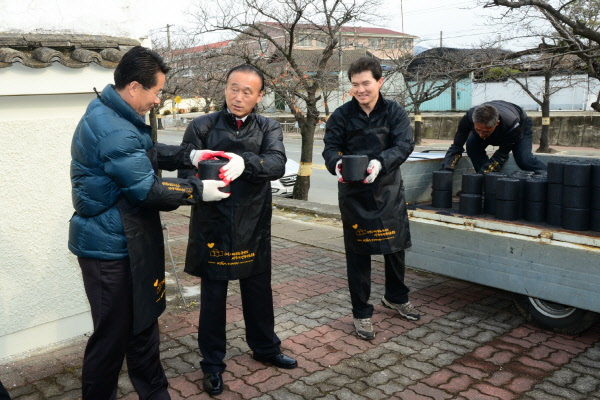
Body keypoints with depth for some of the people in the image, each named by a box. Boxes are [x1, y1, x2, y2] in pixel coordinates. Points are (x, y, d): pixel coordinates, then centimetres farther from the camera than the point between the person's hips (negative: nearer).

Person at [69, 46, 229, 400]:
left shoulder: (113, 115, 8)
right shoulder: (113, 130, -26)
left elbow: (147, 153, 18)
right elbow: (147, 189, -23)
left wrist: (189, 155, 4)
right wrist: (198, 190, -12)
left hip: (125, 241, 10)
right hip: (110, 247, -10)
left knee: (141, 324, 20)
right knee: (113, 334, 5)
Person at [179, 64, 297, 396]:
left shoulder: (269, 129, 1)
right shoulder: (202, 127, -2)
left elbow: (277, 164, -18)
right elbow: (186, 171, -8)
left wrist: (244, 162, -37)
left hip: (253, 226, 2)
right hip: (212, 225, -1)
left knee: (259, 291, 16)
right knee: (212, 295, 9)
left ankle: (265, 348, 39)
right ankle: (212, 363, 27)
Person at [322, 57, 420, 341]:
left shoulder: (395, 112, -3)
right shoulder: (341, 116, -4)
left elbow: (404, 144, -15)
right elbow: (330, 148, -6)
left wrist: (381, 162, -34)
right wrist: (336, 163, -30)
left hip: (388, 190, 2)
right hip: (353, 193, -2)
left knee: (395, 245, 17)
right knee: (358, 253, 5)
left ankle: (395, 297, 43)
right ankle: (361, 313, 21)